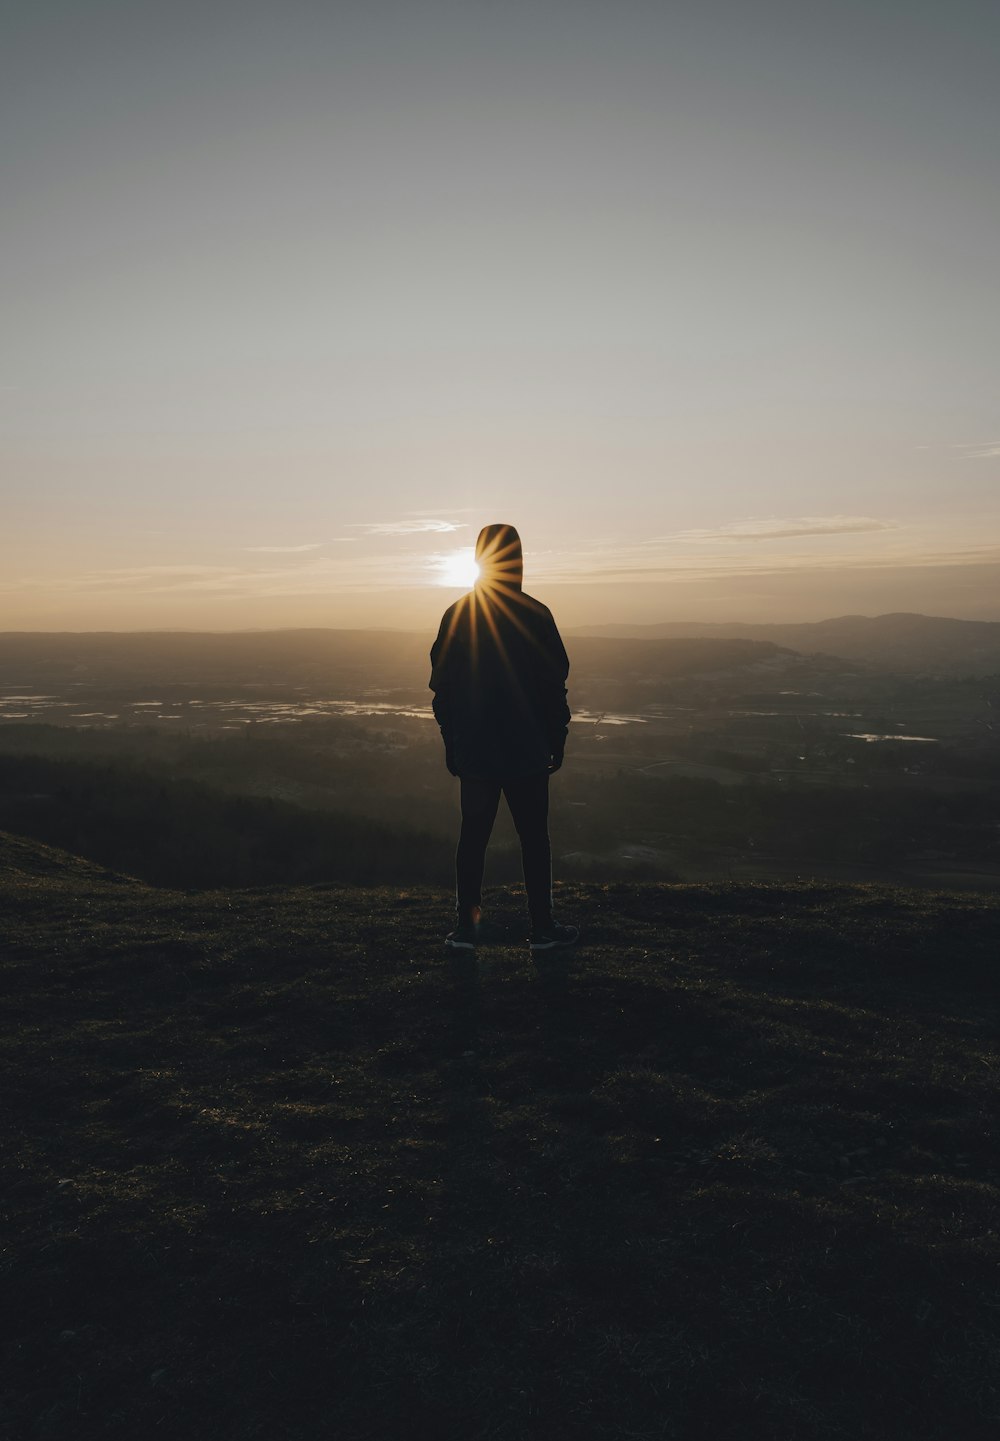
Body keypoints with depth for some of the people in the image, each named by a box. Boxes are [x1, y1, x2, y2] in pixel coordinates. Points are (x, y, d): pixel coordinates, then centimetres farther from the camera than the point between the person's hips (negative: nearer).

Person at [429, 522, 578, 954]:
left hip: (473, 751, 3)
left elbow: (442, 685, 5)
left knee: (473, 837, 10)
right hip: (526, 751, -3)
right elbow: (554, 684, -7)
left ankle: (466, 927, 13)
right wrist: (556, 740, 4)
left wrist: (451, 742, 13)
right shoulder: (535, 615, -9)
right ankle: (543, 929, 13)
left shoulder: (455, 616, 2)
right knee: (533, 838, 6)